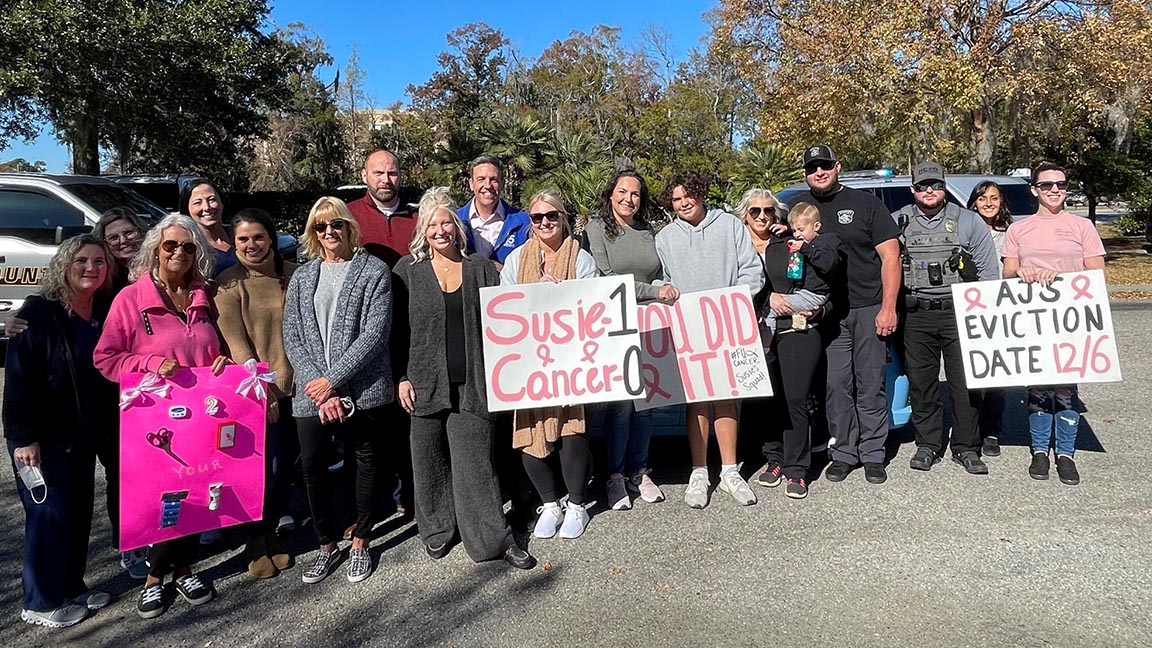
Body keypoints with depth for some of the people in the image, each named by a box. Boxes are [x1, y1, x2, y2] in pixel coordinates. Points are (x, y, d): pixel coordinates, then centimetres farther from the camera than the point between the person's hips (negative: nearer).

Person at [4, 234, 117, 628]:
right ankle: (42, 602, 17)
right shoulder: (39, 313, -14)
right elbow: (18, 377, -16)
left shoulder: (104, 314, 5)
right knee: (49, 515, 1)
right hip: (43, 436, -6)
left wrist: (106, 427, 5)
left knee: (80, 511, 13)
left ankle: (72, 588, 29)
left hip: (84, 434, 6)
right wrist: (23, 437, -19)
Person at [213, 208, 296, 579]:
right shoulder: (228, 284, -5)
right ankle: (256, 543, 20)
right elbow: (236, 343, -10)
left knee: (286, 464, 11)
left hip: (295, 385, 4)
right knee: (266, 467, 0)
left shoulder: (292, 274, 6)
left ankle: (270, 533, 30)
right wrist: (263, 388, -14)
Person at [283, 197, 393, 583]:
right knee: (312, 466, 1)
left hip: (361, 388, -3)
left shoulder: (374, 271, -1)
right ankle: (326, 545, 22)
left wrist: (333, 380, -15)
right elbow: (292, 337, 4)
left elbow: (374, 333, -11)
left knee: (365, 463, 8)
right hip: (311, 391, 3)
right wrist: (316, 385, -10)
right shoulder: (302, 277, 12)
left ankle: (360, 543, 26)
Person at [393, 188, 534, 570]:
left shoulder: (481, 269, 7)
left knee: (476, 463, 0)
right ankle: (437, 529, 28)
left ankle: (496, 538, 9)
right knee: (430, 460, 10)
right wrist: (401, 377, -1)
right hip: (426, 382, 1)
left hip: (473, 382, 0)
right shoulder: (408, 270, 5)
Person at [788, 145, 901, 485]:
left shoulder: (865, 203, 3)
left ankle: (873, 455, 13)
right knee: (836, 386, 2)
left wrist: (888, 308, -7)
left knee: (871, 386, 3)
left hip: (869, 310, -2)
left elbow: (890, 256, 0)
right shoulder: (799, 205, 10)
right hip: (825, 313, 2)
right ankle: (843, 453, 13)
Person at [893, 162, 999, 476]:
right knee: (921, 382, 6)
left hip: (960, 312, -1)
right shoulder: (897, 223, 7)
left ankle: (966, 448, 14)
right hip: (916, 315, 1)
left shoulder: (968, 221, 5)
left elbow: (989, 271, 7)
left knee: (965, 382, 1)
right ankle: (927, 445, 19)